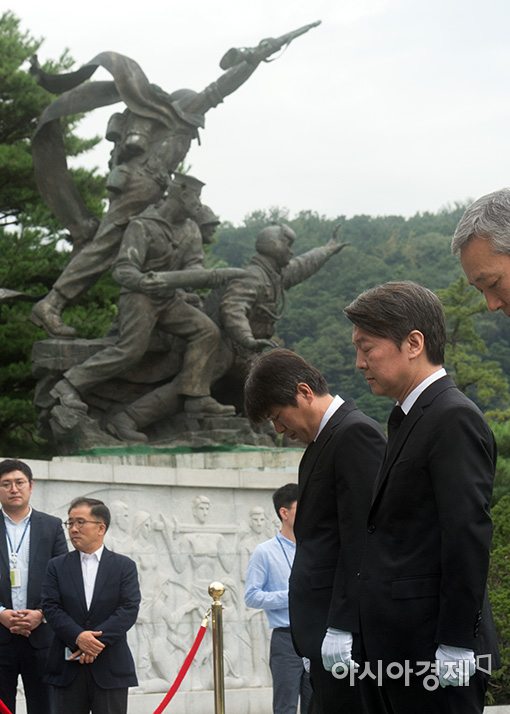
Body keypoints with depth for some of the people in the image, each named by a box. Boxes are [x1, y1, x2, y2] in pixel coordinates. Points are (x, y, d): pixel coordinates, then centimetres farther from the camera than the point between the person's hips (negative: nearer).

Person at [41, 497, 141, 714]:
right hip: (67, 667, 1)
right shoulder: (57, 566, 9)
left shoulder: (124, 566, 4)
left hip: (110, 668, -1)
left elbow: (129, 610, -6)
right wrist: (78, 637, -18)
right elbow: (51, 607, -2)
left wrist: (96, 640, -17)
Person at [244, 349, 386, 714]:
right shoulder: (324, 441, 18)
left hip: (345, 630, -9)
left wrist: (341, 627, -19)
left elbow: (360, 542, -17)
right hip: (329, 627, 9)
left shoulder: (355, 434, -11)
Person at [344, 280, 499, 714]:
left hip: (435, 645, -9)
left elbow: (468, 537, -18)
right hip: (399, 647, 9)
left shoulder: (455, 419, -12)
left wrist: (456, 645, -20)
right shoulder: (407, 418, 17)